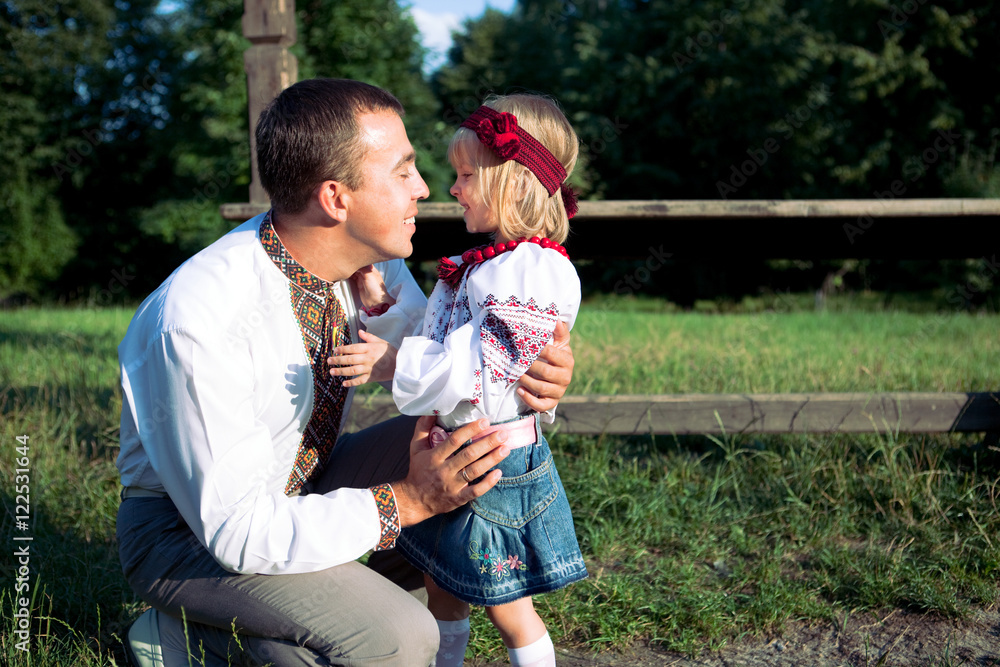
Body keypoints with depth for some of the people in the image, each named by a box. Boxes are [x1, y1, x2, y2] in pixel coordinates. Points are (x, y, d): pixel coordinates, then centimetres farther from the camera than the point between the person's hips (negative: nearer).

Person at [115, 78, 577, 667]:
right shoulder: (199, 323, -33)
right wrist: (405, 501, -32)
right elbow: (235, 529, -30)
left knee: (479, 449, -9)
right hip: (191, 527, -7)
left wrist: (529, 378, -24)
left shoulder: (371, 262, -13)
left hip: (307, 485, 7)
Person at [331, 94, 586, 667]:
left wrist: (394, 362, -32)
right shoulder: (488, 263, 12)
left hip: (495, 465, -10)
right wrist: (382, 303, 5)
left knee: (508, 608, 6)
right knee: (442, 588, 23)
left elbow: (482, 368, -29)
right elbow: (437, 342, 15)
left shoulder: (536, 270, -21)